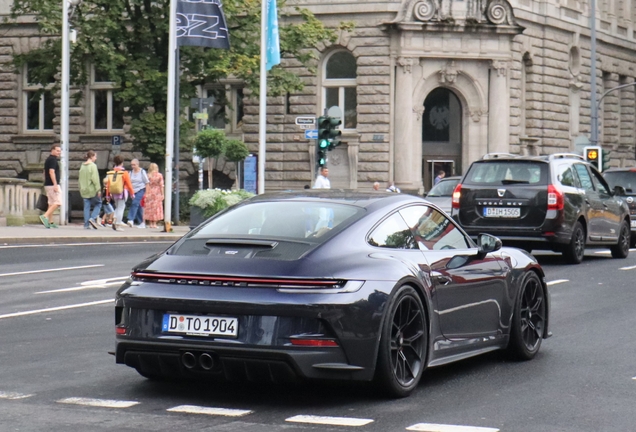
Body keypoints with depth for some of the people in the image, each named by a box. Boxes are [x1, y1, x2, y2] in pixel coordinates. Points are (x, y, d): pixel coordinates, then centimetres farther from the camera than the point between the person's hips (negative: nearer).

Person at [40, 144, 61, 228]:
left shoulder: (48, 159, 18)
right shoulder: (53, 159, -12)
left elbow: (45, 172, 23)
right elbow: (51, 172, -21)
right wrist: (55, 185, -25)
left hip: (48, 184, 10)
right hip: (52, 184, -10)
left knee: (51, 203, 11)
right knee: (57, 202, -12)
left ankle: (49, 222, 9)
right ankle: (45, 216, -22)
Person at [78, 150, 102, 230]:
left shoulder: (82, 166, 11)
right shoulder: (93, 166, -11)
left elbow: (80, 179, 15)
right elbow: (95, 179, -16)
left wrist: (81, 188, 21)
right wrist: (98, 189, -14)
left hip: (84, 190, 6)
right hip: (92, 190, -6)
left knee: (86, 207, 8)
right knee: (98, 204, 7)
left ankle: (86, 224, 4)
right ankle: (92, 218, -10)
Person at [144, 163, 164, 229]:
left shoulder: (148, 175, -3)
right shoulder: (160, 175, -2)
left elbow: (147, 185, -5)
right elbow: (161, 185, -3)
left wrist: (146, 194, -2)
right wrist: (162, 194, 1)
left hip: (149, 193, 0)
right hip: (157, 193, 0)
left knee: (149, 208, 7)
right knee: (156, 208, 5)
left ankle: (150, 223, 5)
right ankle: (154, 223, 2)